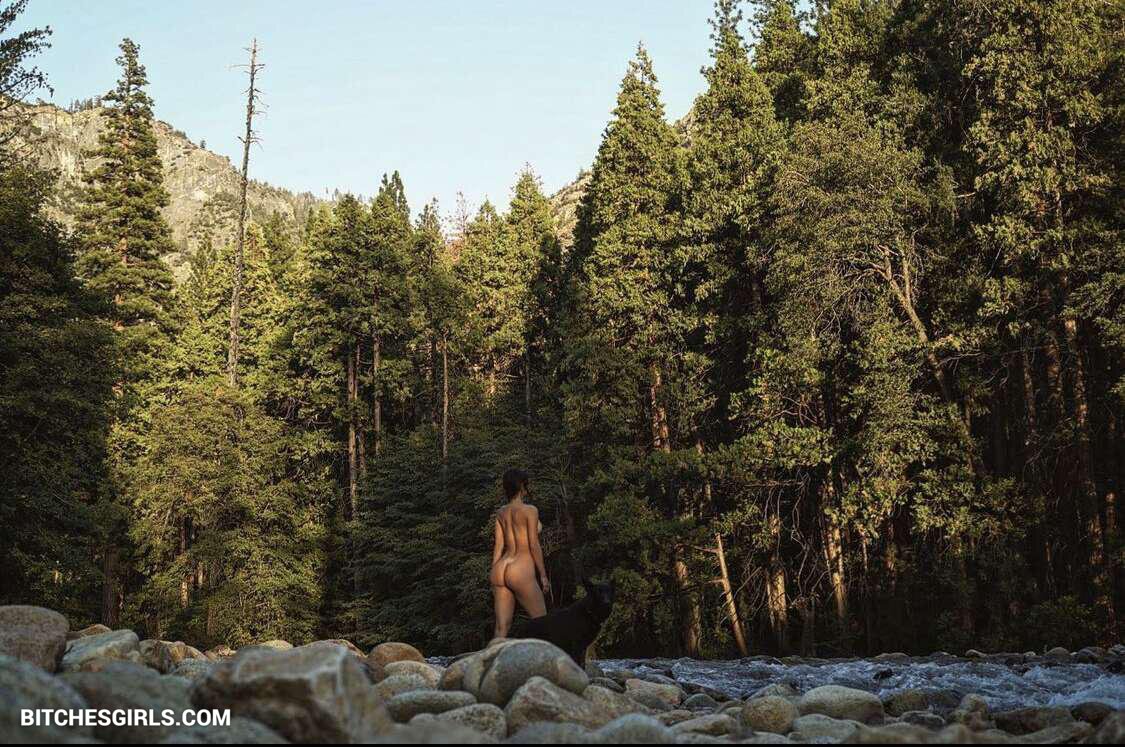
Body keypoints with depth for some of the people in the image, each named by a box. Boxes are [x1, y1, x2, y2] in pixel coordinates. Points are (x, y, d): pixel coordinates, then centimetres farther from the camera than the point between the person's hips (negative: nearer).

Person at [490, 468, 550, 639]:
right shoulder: (530, 510, -7)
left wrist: (493, 579, 12)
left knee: (501, 629, 5)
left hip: (500, 570, 7)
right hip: (521, 573, -6)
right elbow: (534, 546, -9)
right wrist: (543, 575, -3)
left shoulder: (501, 513, 12)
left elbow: (498, 546, 10)